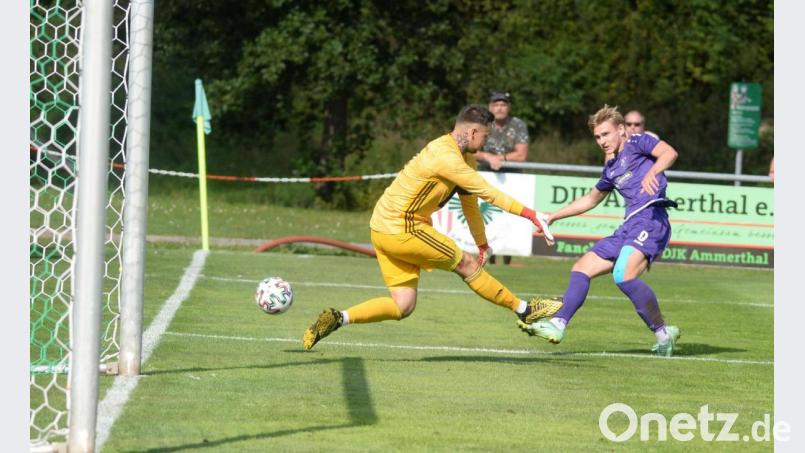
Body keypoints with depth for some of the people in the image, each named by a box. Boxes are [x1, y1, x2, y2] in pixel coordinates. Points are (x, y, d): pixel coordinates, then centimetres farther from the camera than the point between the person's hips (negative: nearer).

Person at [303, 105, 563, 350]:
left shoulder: (464, 158, 12)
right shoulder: (446, 158, -21)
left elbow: (470, 200, 23)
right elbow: (488, 193, -20)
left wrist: (482, 244, 30)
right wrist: (530, 214, -16)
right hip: (401, 231, -10)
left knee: (403, 307, 4)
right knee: (466, 265, 1)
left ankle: (337, 318, -2)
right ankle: (524, 311, 13)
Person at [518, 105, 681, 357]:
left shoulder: (637, 143, 3)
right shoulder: (611, 169, 26)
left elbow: (669, 153, -16)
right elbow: (591, 199, 42)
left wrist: (652, 173, -35)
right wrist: (554, 216, 43)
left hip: (650, 219, -9)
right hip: (629, 226, 9)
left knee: (624, 275, -29)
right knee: (581, 269, 7)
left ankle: (663, 333, -19)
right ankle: (558, 324, 5)